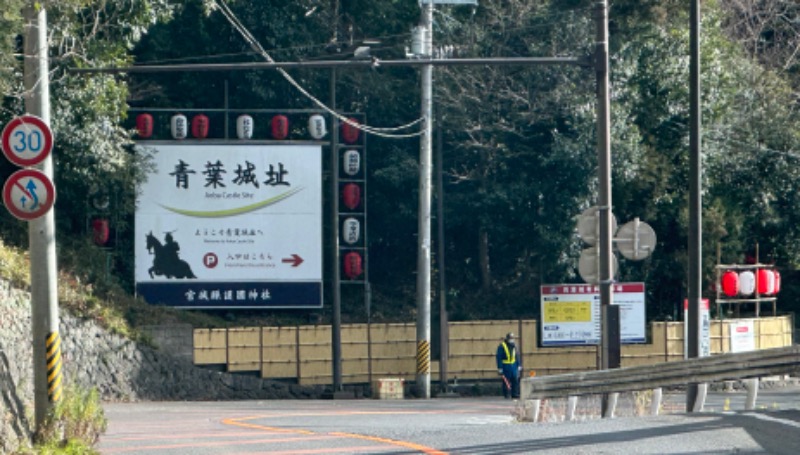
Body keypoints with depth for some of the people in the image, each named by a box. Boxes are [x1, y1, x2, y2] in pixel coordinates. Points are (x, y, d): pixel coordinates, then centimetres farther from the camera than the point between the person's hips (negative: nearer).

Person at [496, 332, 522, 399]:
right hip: (505, 365, -5)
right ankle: (507, 395, 3)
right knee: (506, 381, -3)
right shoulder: (502, 346, -7)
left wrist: (519, 365, 14)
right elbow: (499, 358, -9)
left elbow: (517, 356, 17)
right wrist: (500, 368, -12)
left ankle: (515, 394, 6)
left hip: (514, 365, 5)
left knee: (515, 380, 1)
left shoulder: (514, 345, 10)